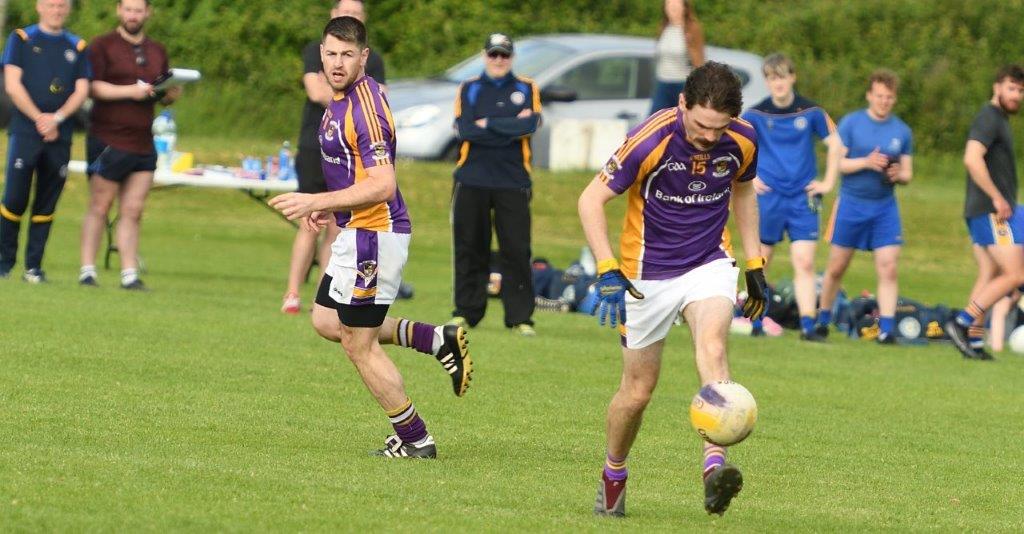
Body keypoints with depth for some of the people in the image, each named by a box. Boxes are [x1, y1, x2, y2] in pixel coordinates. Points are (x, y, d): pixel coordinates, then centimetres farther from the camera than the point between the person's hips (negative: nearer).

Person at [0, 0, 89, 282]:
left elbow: (81, 90, 6)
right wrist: (39, 118, -11)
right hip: (25, 130, -3)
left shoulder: (77, 47, 14)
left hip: (60, 135, 3)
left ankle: (34, 267, 7)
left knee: (46, 205, 2)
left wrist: (56, 118, -10)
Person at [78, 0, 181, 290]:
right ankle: (87, 270, 4)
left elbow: (165, 97, 24)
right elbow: (92, 86, -11)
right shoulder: (103, 46, 0)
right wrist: (130, 91, -19)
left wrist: (172, 94, 1)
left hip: (143, 144, 5)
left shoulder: (157, 52, 18)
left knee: (133, 211, 1)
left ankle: (130, 274, 1)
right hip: (108, 142, -5)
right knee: (99, 207, -1)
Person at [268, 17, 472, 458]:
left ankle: (414, 439, 11)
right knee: (327, 322, 20)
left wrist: (317, 202, -27)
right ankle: (438, 340, 20)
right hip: (357, 233, 10)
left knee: (359, 345, -1)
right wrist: (330, 207, 17)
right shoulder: (342, 100, 9)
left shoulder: (364, 107, -22)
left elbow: (383, 186, -28)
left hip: (373, 236, -10)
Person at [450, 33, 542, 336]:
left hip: (512, 182, -1)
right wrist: (512, 127, -8)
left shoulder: (526, 89, 9)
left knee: (517, 251, -5)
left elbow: (530, 125, -10)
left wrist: (488, 124, -9)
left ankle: (520, 316, -1)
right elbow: (465, 130, -7)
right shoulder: (469, 90, 10)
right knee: (469, 249, 3)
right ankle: (466, 311, 13)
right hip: (472, 181, 1)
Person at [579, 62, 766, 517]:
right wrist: (608, 272, -25)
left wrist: (754, 264, 14)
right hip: (648, 275, -2)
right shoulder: (650, 141, -22)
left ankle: (714, 468, -39)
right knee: (638, 390, 4)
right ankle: (613, 476, 31)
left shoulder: (742, 141, -9)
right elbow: (591, 199, -16)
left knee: (712, 347, -27)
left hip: (709, 264, 2)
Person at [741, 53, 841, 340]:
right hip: (767, 196, 0)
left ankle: (808, 326, -11)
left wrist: (828, 182, 6)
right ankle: (756, 323, 15)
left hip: (802, 198, 0)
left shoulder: (810, 112, -1)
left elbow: (835, 143, 11)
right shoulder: (756, 114, -3)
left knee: (805, 263, -8)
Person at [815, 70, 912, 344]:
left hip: (885, 207, 2)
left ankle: (886, 329, -10)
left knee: (888, 269, -9)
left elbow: (907, 174, 11)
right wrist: (866, 162, -20)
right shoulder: (851, 123, -2)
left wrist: (898, 175, -13)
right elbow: (837, 162, -6)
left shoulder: (902, 131, 6)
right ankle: (823, 321, 22)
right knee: (836, 268, 6)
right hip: (851, 203, -2)